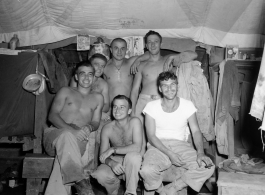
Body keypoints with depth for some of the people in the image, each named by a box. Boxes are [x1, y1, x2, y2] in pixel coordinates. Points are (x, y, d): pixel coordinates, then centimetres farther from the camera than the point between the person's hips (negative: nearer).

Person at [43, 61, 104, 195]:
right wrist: (72, 130, -18)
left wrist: (89, 128, -13)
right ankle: (79, 180, -45)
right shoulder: (66, 92, 15)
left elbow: (96, 122, 16)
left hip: (78, 141, 1)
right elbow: (52, 115, 1)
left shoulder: (97, 98, 21)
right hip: (55, 135, -1)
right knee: (67, 135, -39)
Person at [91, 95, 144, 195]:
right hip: (115, 162, 2)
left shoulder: (135, 122, -14)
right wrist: (111, 163, -29)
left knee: (133, 155, -35)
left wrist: (113, 150, -22)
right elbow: (102, 156, -6)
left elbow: (137, 147, -26)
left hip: (133, 165, -2)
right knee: (100, 175, -27)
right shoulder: (107, 129, -6)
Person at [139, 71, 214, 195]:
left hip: (181, 145, 3)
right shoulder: (151, 106, -2)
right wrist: (169, 154, -20)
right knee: (147, 171, -34)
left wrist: (200, 152, -21)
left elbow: (196, 131, 0)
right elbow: (151, 136, -6)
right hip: (158, 146, -2)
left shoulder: (188, 105, 4)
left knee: (208, 167, -23)